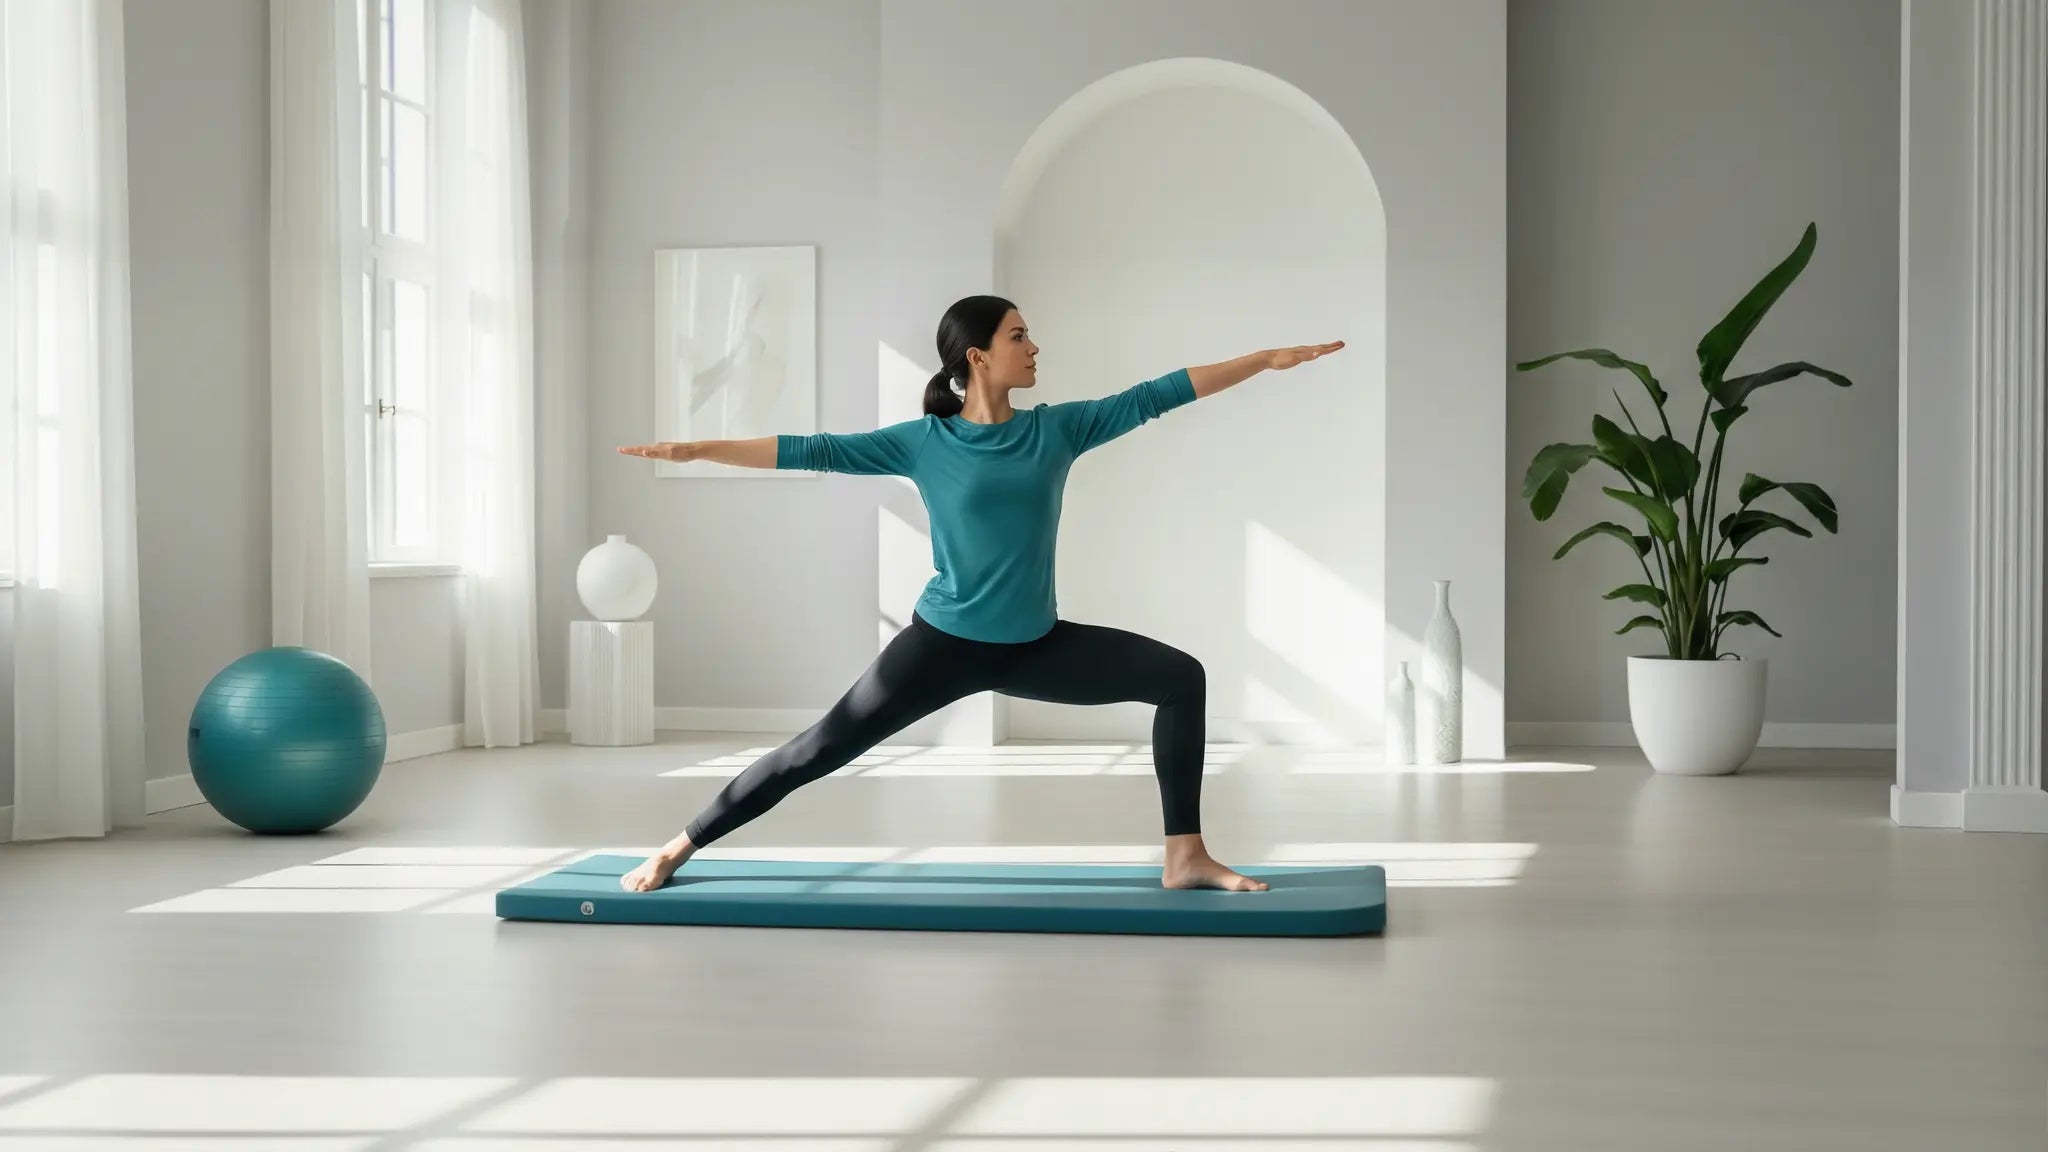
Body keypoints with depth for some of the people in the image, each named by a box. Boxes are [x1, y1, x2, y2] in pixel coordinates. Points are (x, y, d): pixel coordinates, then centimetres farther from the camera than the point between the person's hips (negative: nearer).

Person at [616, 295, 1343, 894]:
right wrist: (696, 450, -13)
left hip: (1035, 645, 4)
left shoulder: (1057, 428, 1)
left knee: (1180, 677, -5)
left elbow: (1158, 395, 1)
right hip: (946, 642, -4)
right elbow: (814, 452, -8)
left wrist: (1268, 359, 0)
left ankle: (1185, 856, 0)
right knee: (824, 749, -4)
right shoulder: (923, 443, -6)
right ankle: (678, 848, 8)